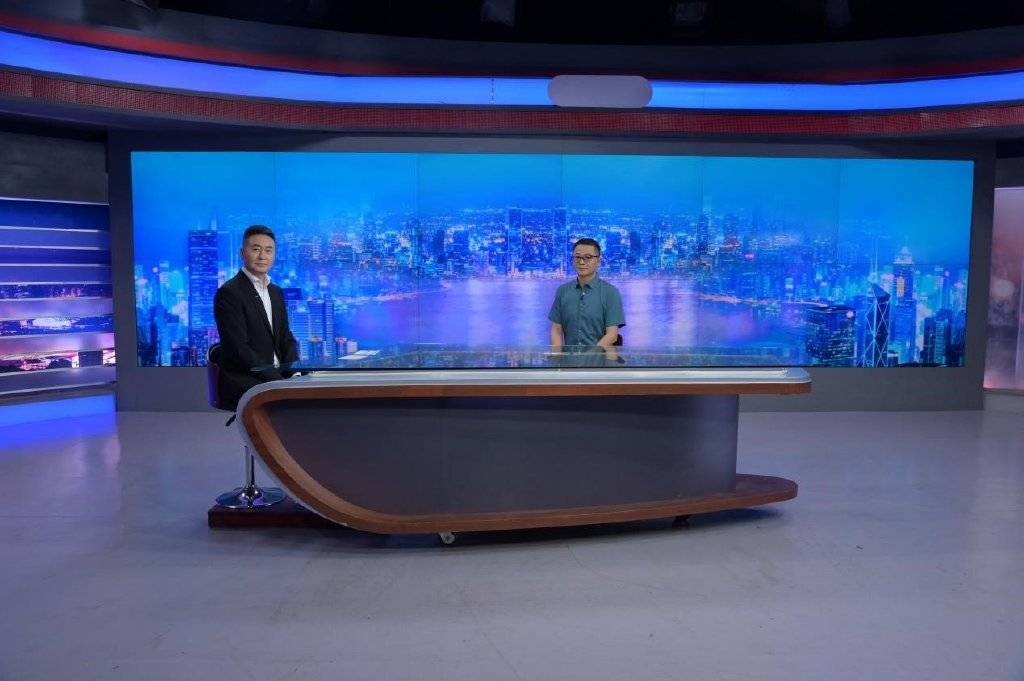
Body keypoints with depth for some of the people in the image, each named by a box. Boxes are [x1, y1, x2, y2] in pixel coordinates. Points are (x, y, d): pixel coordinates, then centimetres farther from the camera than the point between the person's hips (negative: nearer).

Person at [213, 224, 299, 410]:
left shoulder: (276, 292, 15)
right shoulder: (228, 293, -9)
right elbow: (238, 349, -16)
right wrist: (278, 380, -21)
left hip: (277, 376, 8)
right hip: (242, 384, -7)